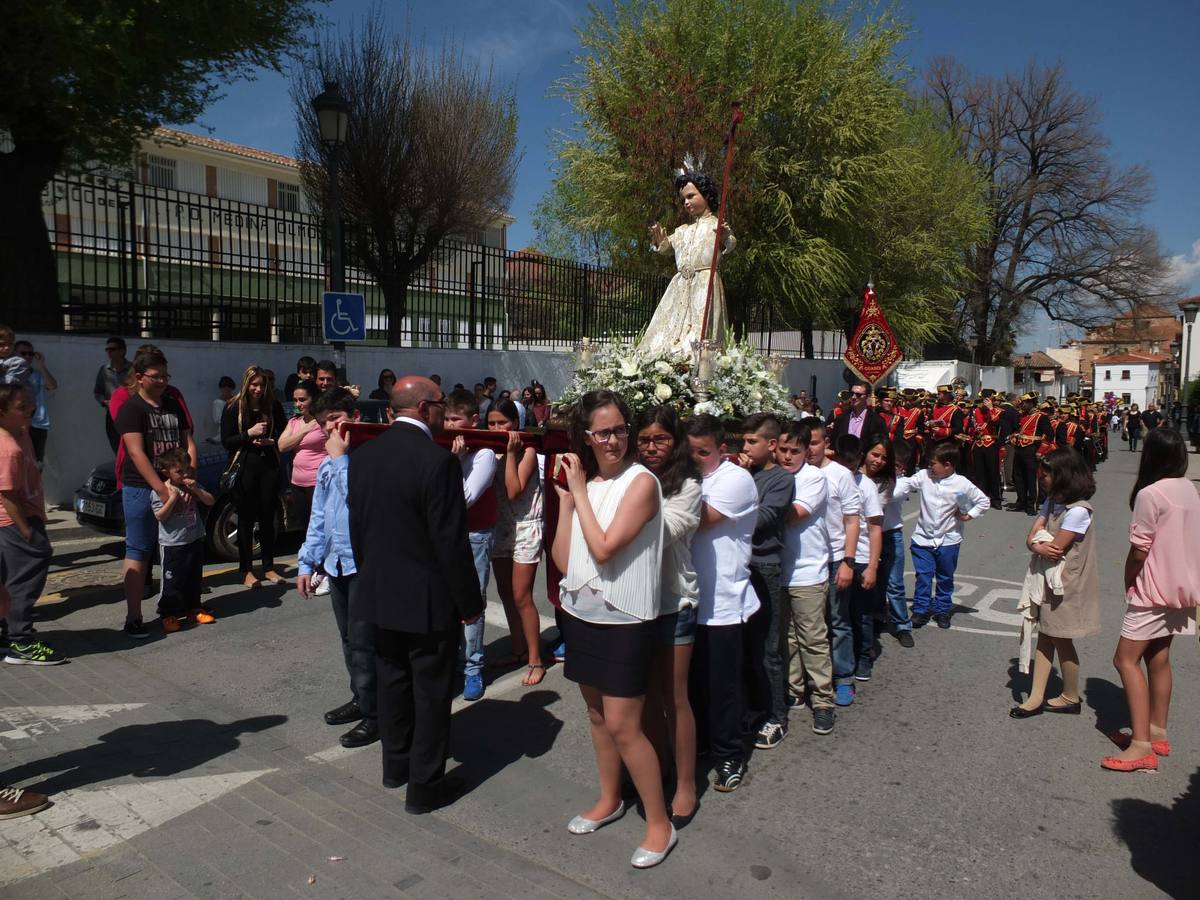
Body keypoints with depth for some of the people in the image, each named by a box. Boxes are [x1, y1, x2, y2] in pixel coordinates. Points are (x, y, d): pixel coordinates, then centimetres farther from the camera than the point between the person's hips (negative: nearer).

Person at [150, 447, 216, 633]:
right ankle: (169, 614, 9)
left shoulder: (192, 485, 6)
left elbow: (211, 501, 1)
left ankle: (194, 608, 25)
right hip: (172, 544, -5)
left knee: (195, 577, 14)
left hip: (195, 539, 5)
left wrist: (196, 490, -13)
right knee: (172, 580, 0)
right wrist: (173, 498, -25)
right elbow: (159, 516, -15)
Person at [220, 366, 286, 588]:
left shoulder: (273, 407, 5)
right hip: (244, 468, -2)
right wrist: (249, 434, -15)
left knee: (267, 517, 7)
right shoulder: (234, 408, -1)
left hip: (269, 466, 2)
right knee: (246, 519, 3)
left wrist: (270, 441, -9)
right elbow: (226, 441, -4)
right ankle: (246, 570, 11)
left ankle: (269, 567, 17)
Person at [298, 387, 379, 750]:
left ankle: (373, 713, 9)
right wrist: (308, 563, 18)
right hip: (336, 563, 8)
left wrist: (340, 457, -18)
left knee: (363, 641, -3)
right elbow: (318, 517, 19)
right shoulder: (326, 465, 13)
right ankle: (360, 698, 32)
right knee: (349, 639, 18)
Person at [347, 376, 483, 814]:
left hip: (379, 593, 7)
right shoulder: (438, 460, -21)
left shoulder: (362, 456, 0)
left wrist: (370, 576, 19)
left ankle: (396, 764, 38)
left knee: (392, 682, 21)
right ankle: (425, 785, 19)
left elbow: (357, 527, 8)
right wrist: (470, 602, -10)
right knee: (431, 693, 8)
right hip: (428, 599, -7)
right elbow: (452, 542, -20)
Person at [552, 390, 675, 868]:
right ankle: (609, 800, 39)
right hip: (582, 613, 7)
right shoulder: (584, 482, 4)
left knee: (622, 726, -2)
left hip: (624, 619, -6)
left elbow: (604, 548, -23)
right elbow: (563, 558, 0)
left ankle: (659, 823, 17)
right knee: (597, 714, 19)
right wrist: (566, 498, -7)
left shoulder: (641, 482, -15)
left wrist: (580, 491, -16)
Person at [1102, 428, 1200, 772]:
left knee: (1126, 659, -6)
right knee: (1158, 658, 17)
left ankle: (1141, 745, -8)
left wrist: (1128, 579, 0)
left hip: (1153, 589, -9)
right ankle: (1157, 732, 27)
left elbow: (1139, 550, -19)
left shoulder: (1150, 494, -21)